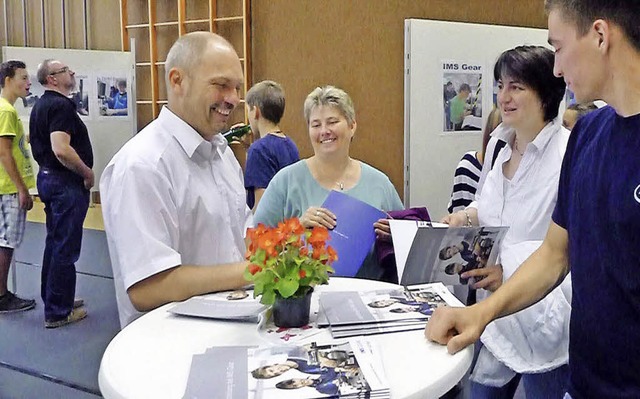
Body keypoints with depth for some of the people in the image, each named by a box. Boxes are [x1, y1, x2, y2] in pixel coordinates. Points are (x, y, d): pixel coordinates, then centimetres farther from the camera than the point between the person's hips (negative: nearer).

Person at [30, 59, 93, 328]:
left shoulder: (41, 105, 15)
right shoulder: (61, 105, -18)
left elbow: (37, 140, 25)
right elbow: (61, 150, -29)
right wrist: (88, 172, -16)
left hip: (48, 177, 11)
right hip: (66, 183, -11)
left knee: (55, 242, 19)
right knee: (66, 248, -3)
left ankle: (52, 299, 31)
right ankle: (58, 312, 4)